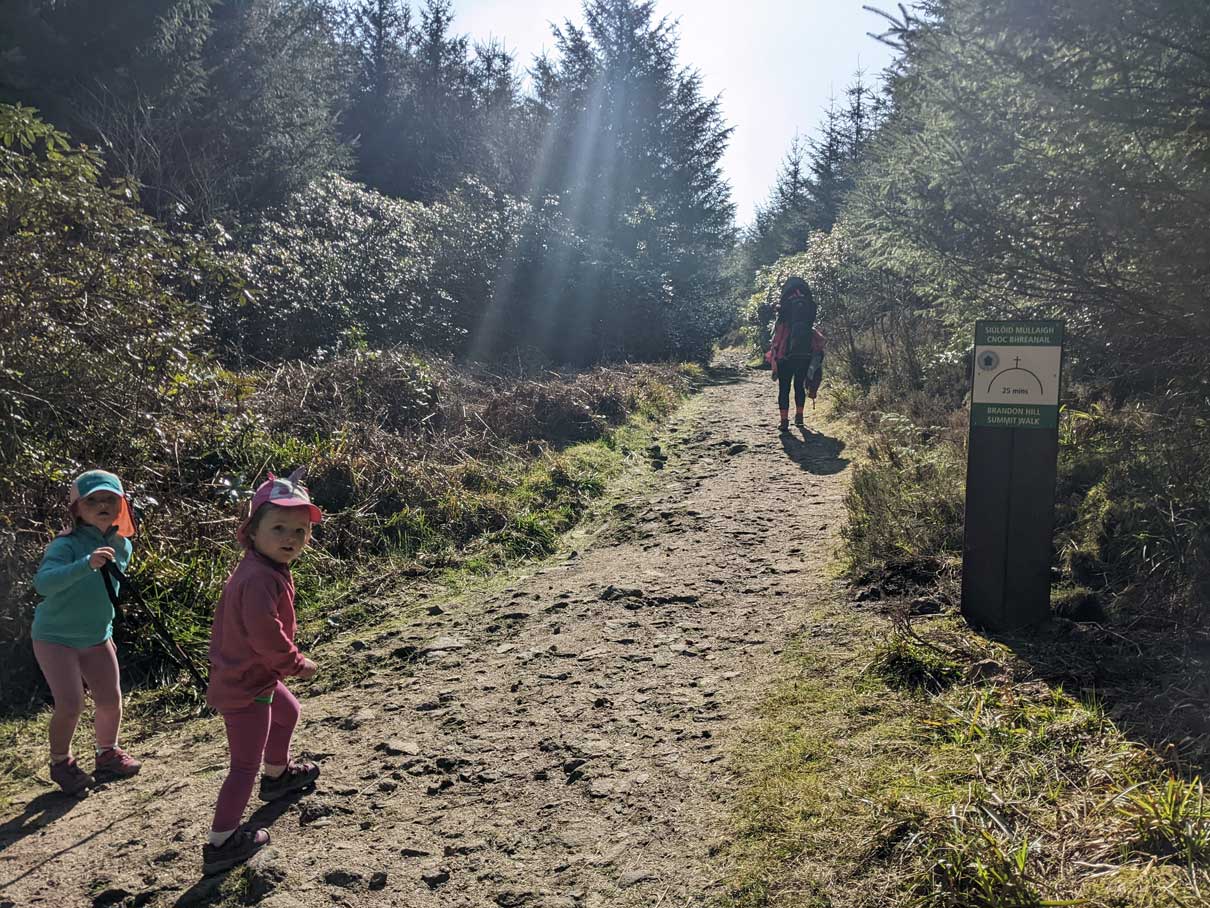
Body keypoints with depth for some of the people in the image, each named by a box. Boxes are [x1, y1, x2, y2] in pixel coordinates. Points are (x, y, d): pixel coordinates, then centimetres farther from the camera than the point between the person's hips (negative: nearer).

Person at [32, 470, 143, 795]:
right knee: (70, 705, -10)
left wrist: (105, 627, 11)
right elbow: (43, 582, -42)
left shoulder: (122, 545, -4)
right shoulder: (67, 544, -24)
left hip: (97, 638, 6)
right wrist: (86, 564, -55)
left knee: (111, 701, 6)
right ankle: (61, 763, 17)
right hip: (55, 638, -5)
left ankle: (107, 755, 32)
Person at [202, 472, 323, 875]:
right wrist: (298, 665, -19)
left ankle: (277, 775, 56)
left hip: (249, 674, 11)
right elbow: (266, 635, -35)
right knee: (246, 764, -2)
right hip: (244, 687, -11)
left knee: (287, 712, 33)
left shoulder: (259, 568, 3)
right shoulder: (261, 579, -30)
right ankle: (220, 844, 7)